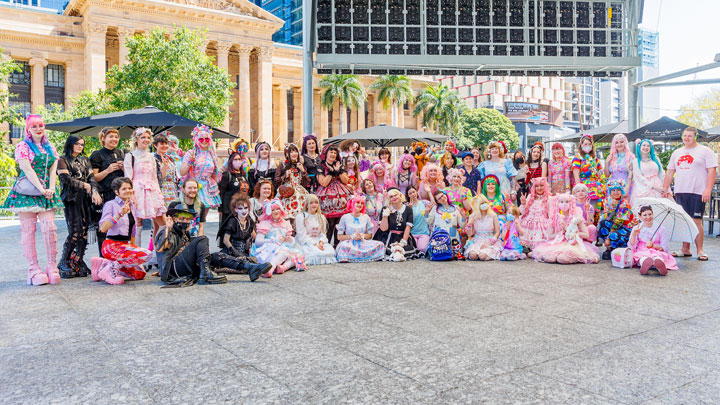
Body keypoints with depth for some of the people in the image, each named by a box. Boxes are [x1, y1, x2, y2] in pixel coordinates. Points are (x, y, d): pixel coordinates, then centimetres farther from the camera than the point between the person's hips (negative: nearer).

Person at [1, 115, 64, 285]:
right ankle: (34, 268, 0)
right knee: (28, 230, -2)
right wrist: (41, 189, -15)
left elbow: (53, 170, 9)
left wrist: (51, 189, -6)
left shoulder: (50, 148, 18)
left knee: (50, 228, -5)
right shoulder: (22, 146, 3)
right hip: (27, 193, -4)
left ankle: (52, 266, 1)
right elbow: (28, 170, -7)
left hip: (47, 192, 4)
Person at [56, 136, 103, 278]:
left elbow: (91, 177, 10)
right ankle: (64, 263, -1)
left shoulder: (85, 160, 21)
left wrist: (94, 192, -7)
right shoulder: (63, 160, 6)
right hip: (71, 199, -5)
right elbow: (66, 179, -8)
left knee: (84, 230, 0)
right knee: (75, 231, -12)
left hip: (85, 199, 5)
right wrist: (84, 185, -7)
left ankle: (79, 261, 8)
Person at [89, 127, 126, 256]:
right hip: (105, 196, -4)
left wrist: (124, 168, 2)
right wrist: (108, 170, -14)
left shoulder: (120, 153, 17)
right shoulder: (97, 155, 2)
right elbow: (94, 178, -3)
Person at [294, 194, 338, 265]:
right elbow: (302, 236, -10)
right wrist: (315, 244, -19)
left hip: (318, 243, 5)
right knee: (317, 253, -34)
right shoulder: (301, 217, -2)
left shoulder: (321, 217, 16)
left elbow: (323, 234, 10)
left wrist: (321, 242, -13)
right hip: (304, 244, -5)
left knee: (331, 251, -26)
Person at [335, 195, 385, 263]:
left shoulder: (366, 217, 11)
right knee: (344, 246, -40)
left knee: (380, 245, -23)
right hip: (349, 243, -4)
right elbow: (339, 236, 1)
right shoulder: (345, 218, 3)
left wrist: (363, 236, -9)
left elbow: (370, 235, 13)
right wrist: (352, 236, -14)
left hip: (363, 243, 4)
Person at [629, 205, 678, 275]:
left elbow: (665, 248, 5)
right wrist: (634, 234, -16)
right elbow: (631, 247, -1)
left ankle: (659, 263, -73)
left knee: (657, 257, -38)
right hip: (641, 253, 0)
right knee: (644, 258, -38)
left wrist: (653, 245, -14)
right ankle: (645, 263, -73)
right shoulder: (636, 229, 8)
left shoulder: (661, 228, 6)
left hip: (658, 252, 0)